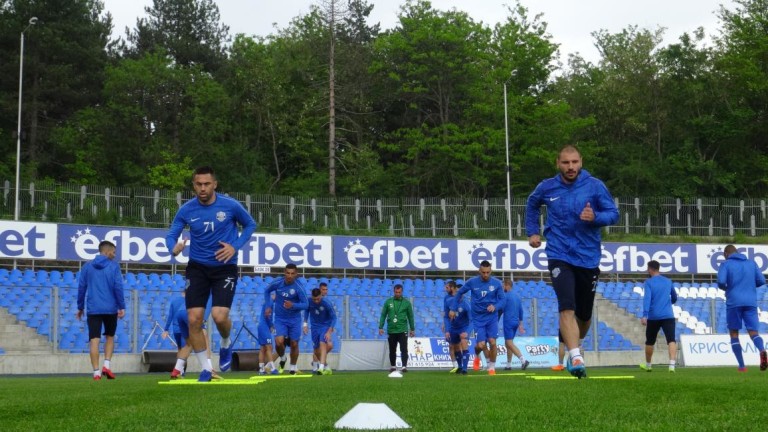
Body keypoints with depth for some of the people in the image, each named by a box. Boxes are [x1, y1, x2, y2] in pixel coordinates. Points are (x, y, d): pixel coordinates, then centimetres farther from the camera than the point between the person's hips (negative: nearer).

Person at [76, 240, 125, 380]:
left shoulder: (87, 266, 8)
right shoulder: (114, 266, 0)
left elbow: (81, 287, 9)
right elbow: (118, 287, -6)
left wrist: (80, 307, 16)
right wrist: (122, 307, -2)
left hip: (93, 310, 1)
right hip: (110, 309, -1)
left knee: (94, 340, -1)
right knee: (110, 337, 17)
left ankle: (96, 372, -7)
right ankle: (107, 364, 1)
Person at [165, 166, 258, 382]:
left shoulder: (230, 206, -9)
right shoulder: (186, 210, -5)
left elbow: (250, 225, 5)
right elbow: (171, 234, 1)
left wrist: (236, 246, -10)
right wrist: (174, 248, -23)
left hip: (225, 268, -2)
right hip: (197, 268, 2)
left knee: (219, 316, -18)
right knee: (194, 319, -6)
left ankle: (226, 344, 19)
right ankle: (205, 369, 11)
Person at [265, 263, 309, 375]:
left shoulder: (299, 287, -18)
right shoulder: (277, 282, -11)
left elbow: (305, 304, -16)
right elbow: (267, 291, 10)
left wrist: (293, 305, -33)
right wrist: (269, 306, 4)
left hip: (294, 319, -1)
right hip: (280, 319, 1)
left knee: (294, 344, 3)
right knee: (279, 342, -17)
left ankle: (293, 368, 24)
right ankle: (282, 358, 15)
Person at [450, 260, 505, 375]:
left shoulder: (496, 283, -5)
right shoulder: (472, 282, -6)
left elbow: (502, 300, 0)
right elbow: (459, 293, 7)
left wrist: (495, 306, -20)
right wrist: (453, 309, 6)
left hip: (492, 317, 1)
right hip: (478, 318, -1)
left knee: (492, 342, -10)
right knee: (481, 345, -9)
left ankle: (492, 367, 11)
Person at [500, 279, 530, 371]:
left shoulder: (505, 295, -9)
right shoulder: (517, 296, 15)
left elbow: (501, 310, -10)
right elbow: (521, 311, 16)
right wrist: (520, 324, 20)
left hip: (508, 322, -8)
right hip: (516, 322, 8)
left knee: (509, 343, -11)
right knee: (508, 343, 15)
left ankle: (523, 360, -26)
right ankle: (508, 365, 14)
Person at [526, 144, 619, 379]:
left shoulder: (595, 186, -3)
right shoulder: (547, 187, 2)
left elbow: (613, 214, -2)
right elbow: (532, 205, 23)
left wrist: (595, 217, -22)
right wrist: (532, 232, 15)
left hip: (588, 257, 1)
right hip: (559, 256, -1)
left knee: (584, 314, 12)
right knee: (567, 307, -21)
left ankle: (573, 340, 41)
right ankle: (576, 358, -25)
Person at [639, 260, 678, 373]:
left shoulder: (649, 282, -1)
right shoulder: (668, 281, 13)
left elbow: (647, 298, -15)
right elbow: (674, 298, 27)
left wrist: (644, 315, -24)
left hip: (653, 317, -2)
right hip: (668, 316, 2)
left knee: (650, 342, 17)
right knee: (671, 340, -10)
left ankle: (648, 365, 32)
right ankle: (672, 365, -30)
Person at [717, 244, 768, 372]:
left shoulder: (726, 264, 3)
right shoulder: (751, 263, 14)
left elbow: (721, 281, -12)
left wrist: (723, 287, 11)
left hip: (734, 303, -2)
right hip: (750, 303, 2)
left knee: (734, 334, 9)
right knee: (753, 332, -1)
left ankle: (742, 366, 2)